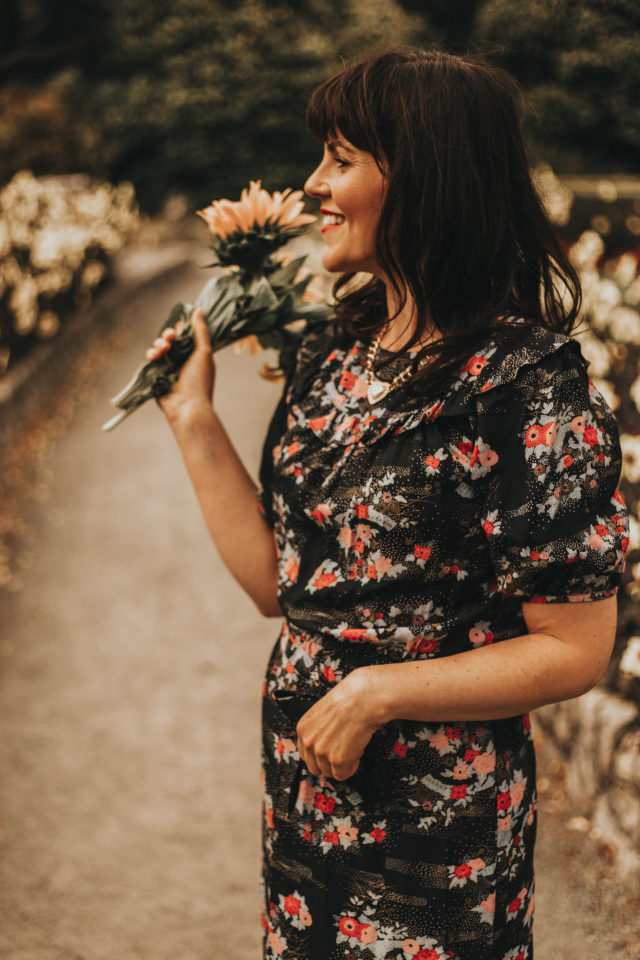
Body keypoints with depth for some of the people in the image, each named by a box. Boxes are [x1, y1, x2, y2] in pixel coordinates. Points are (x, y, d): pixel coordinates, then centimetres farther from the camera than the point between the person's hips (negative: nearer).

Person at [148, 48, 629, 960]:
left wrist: (380, 691, -21)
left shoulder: (535, 388, -19)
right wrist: (194, 417, 0)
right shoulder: (337, 350, 2)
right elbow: (278, 582, 2)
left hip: (441, 823, -7)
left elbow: (574, 651, -16)